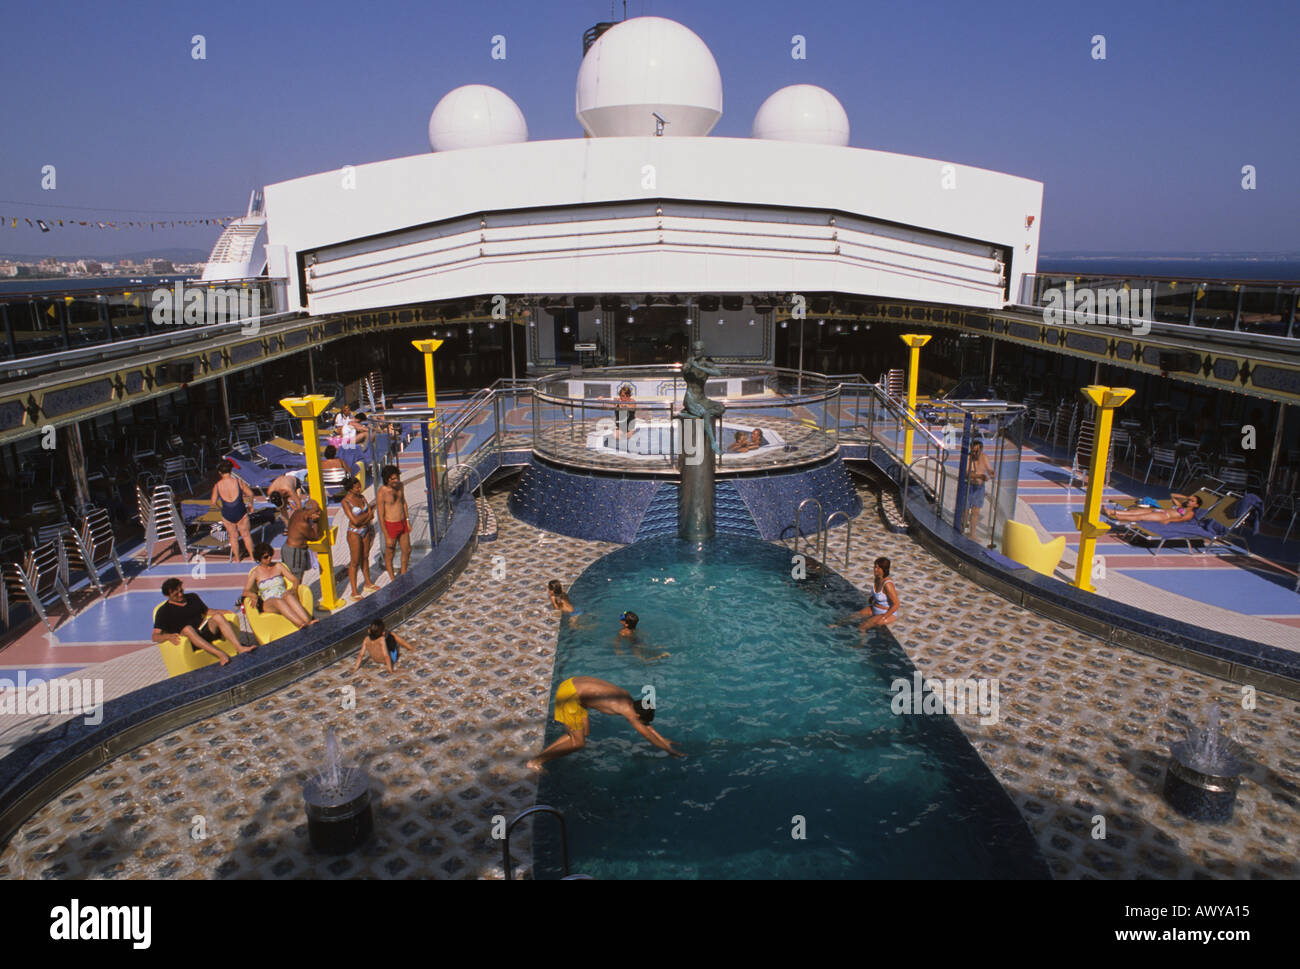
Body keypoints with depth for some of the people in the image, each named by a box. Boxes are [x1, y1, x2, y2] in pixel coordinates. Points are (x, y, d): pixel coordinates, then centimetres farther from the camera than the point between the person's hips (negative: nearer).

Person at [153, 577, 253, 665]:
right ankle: (221, 655, -54)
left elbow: (207, 611, 28)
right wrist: (168, 636, -25)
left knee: (218, 617, -24)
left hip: (205, 632, 4)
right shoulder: (164, 611, 5)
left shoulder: (193, 597, 20)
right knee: (187, 628, -37)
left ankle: (240, 648, -41)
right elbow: (155, 636, -2)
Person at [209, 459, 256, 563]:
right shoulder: (238, 481, -12)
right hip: (241, 512, -1)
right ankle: (252, 556, 26)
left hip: (227, 515, 1)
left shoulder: (217, 486, -9)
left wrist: (219, 507, 17)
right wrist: (250, 503, 12)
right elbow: (250, 494, -7)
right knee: (246, 535, 16)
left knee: (233, 537, 19)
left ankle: (237, 559, 30)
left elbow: (213, 503, -5)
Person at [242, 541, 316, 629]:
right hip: (268, 604, -1)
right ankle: (300, 624, -64)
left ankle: (308, 621, -60)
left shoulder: (278, 566, 18)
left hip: (283, 598, 1)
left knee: (289, 596, -37)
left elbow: (295, 580, 13)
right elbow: (245, 591, 6)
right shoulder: (256, 572, 14)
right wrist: (254, 596, -17)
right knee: (277, 601, -39)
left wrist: (292, 589, -10)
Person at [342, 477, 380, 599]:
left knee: (365, 557, 18)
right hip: (354, 533, -6)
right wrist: (367, 513, -9)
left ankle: (368, 584, 32)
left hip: (366, 531, 6)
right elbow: (355, 520, -22)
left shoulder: (362, 497, 3)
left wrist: (363, 520, -17)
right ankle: (354, 592, 7)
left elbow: (372, 514, 0)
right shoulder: (345, 502, -17)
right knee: (355, 562, 0)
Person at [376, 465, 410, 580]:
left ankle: (403, 574, 38)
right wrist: (387, 537, -16)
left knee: (407, 550, 17)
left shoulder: (399, 485, -1)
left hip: (402, 524, 7)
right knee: (389, 555, 8)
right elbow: (381, 516, -17)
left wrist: (407, 520, 15)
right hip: (391, 526, -7)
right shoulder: (382, 493, -21)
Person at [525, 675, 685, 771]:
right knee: (578, 743, -1)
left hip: (573, 683, 9)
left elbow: (645, 723, 28)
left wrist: (662, 739, 34)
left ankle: (542, 754, 20)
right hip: (570, 693, -9)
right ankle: (535, 761, 6)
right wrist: (669, 750, 5)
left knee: (585, 731, 19)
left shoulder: (627, 697, 12)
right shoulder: (627, 710, -12)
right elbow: (646, 734, -5)